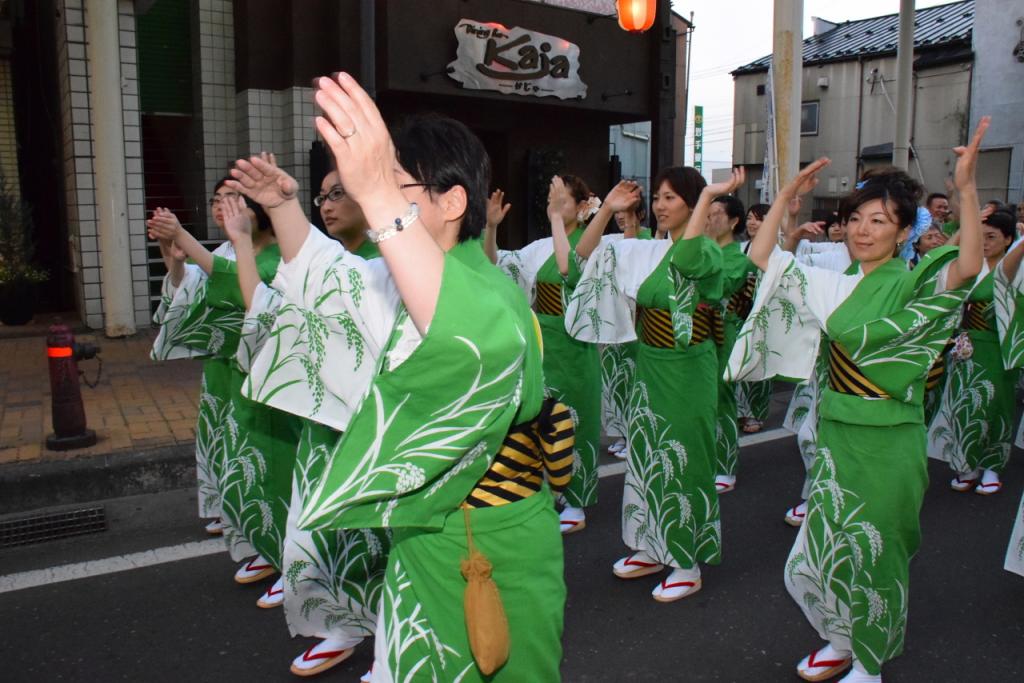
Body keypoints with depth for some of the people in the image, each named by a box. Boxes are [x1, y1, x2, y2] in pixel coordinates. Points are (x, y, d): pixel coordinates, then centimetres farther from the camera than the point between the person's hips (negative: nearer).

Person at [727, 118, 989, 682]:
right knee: (827, 545, 14)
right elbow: (761, 256, 6)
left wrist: (966, 189, -38)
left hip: (887, 441, -5)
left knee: (873, 550, 9)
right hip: (835, 433, 5)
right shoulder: (836, 287, 6)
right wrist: (788, 195, 1)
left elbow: (969, 267, -29)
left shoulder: (914, 286, -8)